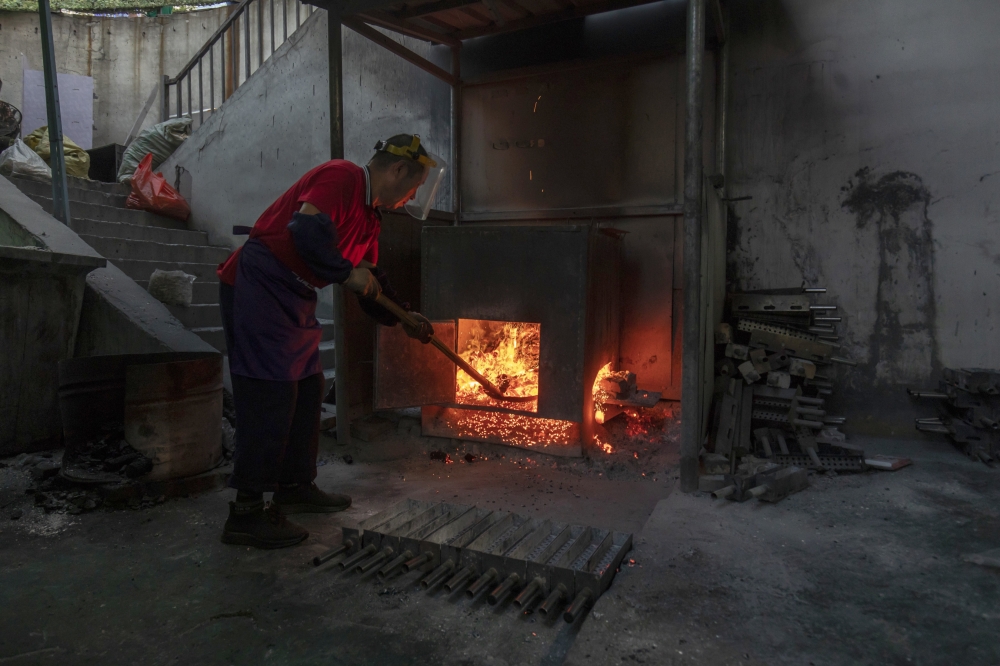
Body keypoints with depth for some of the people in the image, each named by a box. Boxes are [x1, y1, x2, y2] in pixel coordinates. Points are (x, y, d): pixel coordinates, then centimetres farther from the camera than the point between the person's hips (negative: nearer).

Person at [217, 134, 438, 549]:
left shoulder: (370, 215, 16)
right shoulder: (341, 177, -13)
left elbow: (372, 279, 24)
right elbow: (306, 229, -29)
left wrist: (404, 319, 24)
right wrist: (346, 273, -17)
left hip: (293, 299, 11)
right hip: (259, 286, -10)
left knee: (307, 393, 14)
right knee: (270, 399, -10)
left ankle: (295, 487, 27)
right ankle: (246, 514, 0)